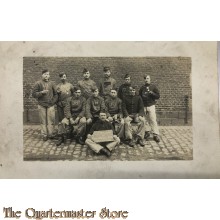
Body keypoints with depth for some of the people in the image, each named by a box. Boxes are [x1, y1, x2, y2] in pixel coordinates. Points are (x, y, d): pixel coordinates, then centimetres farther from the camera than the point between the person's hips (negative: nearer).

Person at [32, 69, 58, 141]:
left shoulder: (51, 84, 10)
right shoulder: (38, 83, 3)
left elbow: (55, 94, 15)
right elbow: (34, 94, -1)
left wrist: (53, 101, 2)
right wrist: (41, 92, -14)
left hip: (50, 105, 1)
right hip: (41, 105, -1)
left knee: (51, 120, 0)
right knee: (43, 121, 2)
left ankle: (51, 134, 10)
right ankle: (44, 135, 10)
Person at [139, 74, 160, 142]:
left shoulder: (153, 87, 4)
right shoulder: (142, 87, 11)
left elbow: (158, 96, 0)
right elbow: (139, 96, 20)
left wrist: (152, 93, -16)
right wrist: (142, 97, 0)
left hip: (151, 106, -3)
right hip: (143, 106, 3)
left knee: (153, 120, -9)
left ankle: (156, 135, -6)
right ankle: (147, 132, 19)